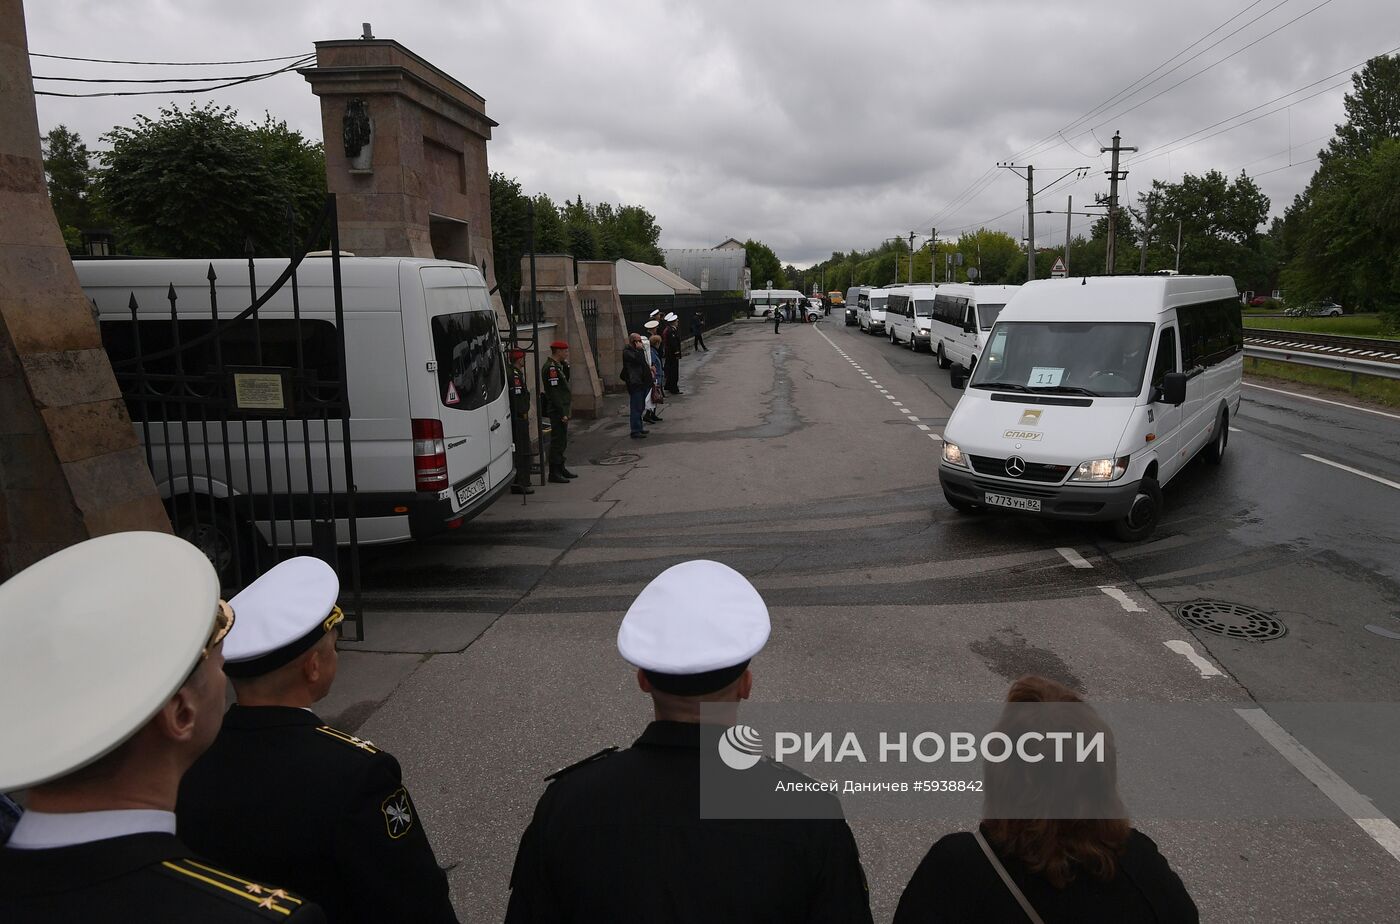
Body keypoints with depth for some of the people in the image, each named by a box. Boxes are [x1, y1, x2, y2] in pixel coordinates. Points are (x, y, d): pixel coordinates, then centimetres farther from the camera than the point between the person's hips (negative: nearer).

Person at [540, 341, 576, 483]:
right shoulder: (551, 367, -17)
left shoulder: (557, 366, 14)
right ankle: (554, 473, -2)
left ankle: (561, 468, 27)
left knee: (562, 440, 17)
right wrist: (562, 413, -23)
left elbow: (565, 381, 18)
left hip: (561, 409, 10)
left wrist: (566, 365, 5)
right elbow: (554, 392, -22)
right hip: (557, 411, -10)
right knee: (557, 441, -6)